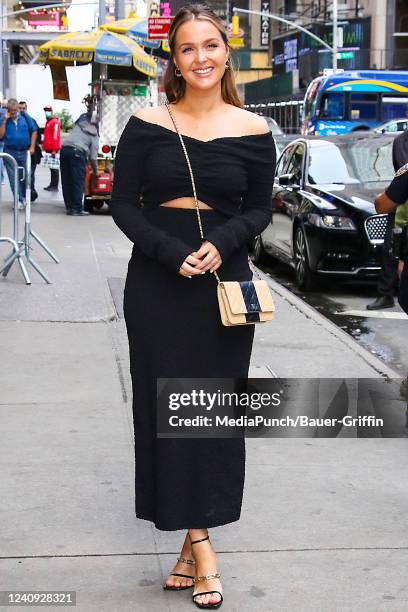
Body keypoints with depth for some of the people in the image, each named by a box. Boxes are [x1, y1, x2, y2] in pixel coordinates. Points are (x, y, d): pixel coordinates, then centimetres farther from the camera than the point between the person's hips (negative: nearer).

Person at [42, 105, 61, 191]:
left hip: (53, 149, -10)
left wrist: (54, 150, -23)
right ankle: (52, 184, 20)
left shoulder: (55, 122, -13)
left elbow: (56, 136, -19)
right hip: (48, 149, 10)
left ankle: (55, 186, -5)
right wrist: (44, 146, 22)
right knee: (51, 167, 14)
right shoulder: (48, 122, 18)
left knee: (54, 168, -7)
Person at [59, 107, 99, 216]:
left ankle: (69, 207, 14)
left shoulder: (78, 125, 18)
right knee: (78, 182, 1)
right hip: (78, 152, -4)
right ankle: (77, 209, -2)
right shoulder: (94, 135, 11)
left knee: (66, 182, 10)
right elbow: (93, 156, 10)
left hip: (64, 149, 4)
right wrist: (95, 170, 20)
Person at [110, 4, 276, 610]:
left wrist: (221, 243, -15)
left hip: (224, 281, 0)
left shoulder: (253, 131, 1)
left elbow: (260, 209, 5)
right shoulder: (146, 124, -1)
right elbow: (123, 204, -1)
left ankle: (194, 539, 16)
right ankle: (201, 544, 12)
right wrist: (171, 253, -16)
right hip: (156, 284, 0)